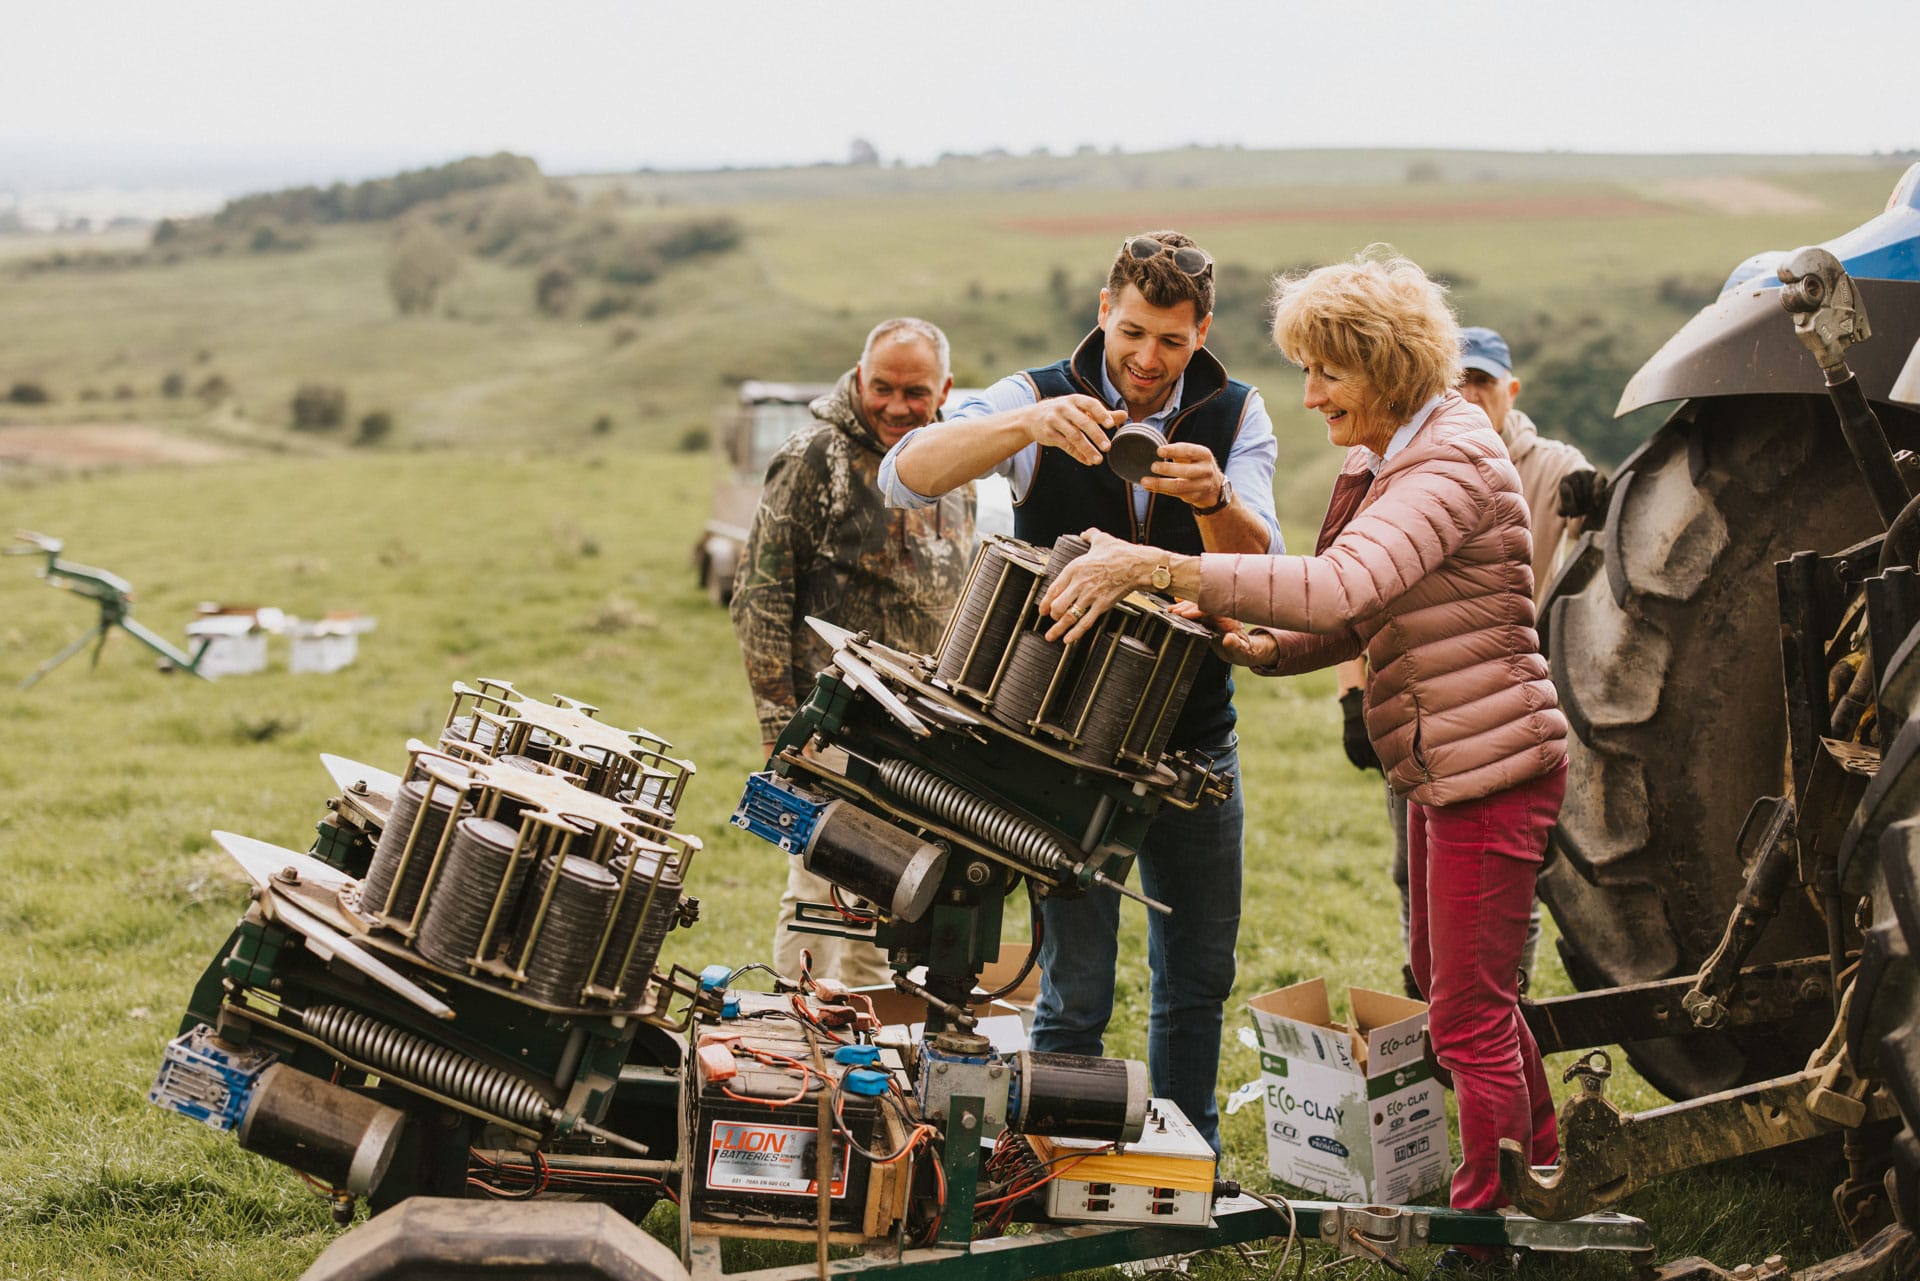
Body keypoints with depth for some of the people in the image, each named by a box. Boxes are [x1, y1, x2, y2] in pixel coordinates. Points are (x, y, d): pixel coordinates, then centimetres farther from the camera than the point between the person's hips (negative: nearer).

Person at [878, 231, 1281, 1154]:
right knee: (1076, 984, -3)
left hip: (1195, 738, 3)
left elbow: (1258, 565, -13)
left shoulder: (1236, 417, 1)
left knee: (1199, 976, 12)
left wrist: (1214, 500, -35)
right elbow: (907, 475, -22)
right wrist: (1027, 425, -38)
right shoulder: (1043, 398, -6)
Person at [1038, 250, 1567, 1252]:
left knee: (1468, 1017, -4)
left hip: (1493, 764, -10)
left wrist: (1159, 567, -40)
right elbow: (1357, 624, 14)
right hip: (1440, 769, 10)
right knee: (1453, 993, 21)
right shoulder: (1377, 463, 11)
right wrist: (1262, 648, -7)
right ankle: (1546, 1180, 36)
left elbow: (1343, 586, -36)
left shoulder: (1453, 461, -21)